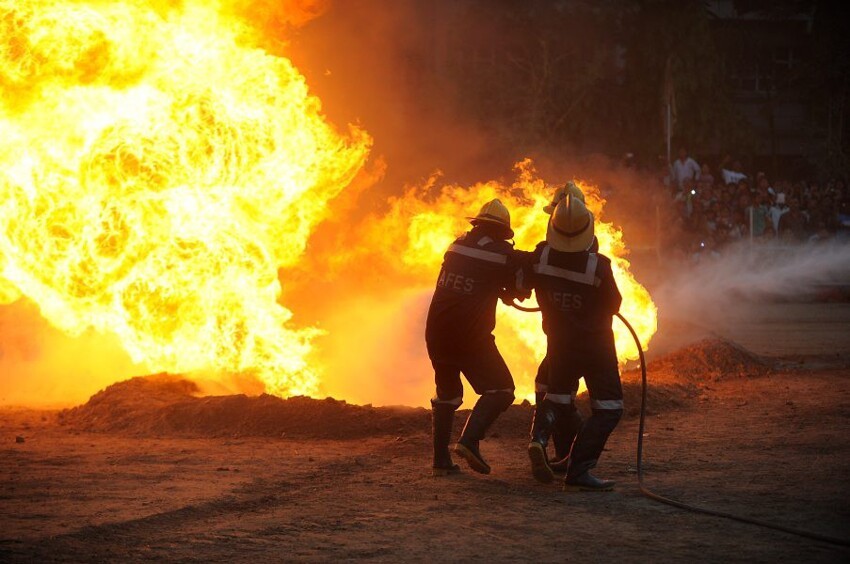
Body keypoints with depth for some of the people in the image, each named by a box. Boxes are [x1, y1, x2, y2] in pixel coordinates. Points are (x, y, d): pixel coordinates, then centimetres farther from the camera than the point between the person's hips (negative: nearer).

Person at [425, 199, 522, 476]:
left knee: (447, 393, 20)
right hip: (470, 336, -6)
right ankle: (469, 439, -16)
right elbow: (520, 290, 8)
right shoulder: (503, 254, -3)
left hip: (437, 331, 6)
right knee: (500, 390, 5)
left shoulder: (457, 245, 11)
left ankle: (441, 459, 14)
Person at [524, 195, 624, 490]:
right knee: (608, 406, 3)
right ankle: (578, 472, -10)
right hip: (596, 344, -4)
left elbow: (530, 283, 5)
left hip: (559, 342, 4)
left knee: (559, 396, 25)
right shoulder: (598, 266, -26)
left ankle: (539, 435, -7)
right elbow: (613, 304, -9)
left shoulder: (541, 257, -16)